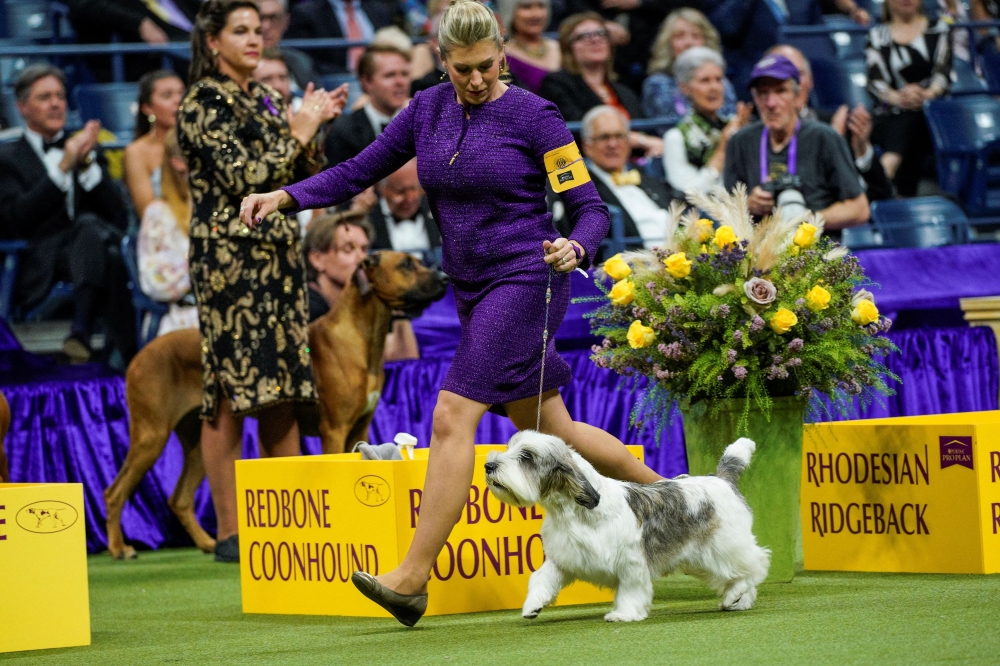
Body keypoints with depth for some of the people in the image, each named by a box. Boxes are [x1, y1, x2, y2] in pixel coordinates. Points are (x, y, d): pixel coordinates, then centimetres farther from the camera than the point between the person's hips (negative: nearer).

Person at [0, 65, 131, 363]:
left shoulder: (85, 148, 27)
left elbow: (117, 216, 14)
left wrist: (88, 164, -2)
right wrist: (63, 168, -10)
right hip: (40, 268, -3)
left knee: (90, 226, -36)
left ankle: (81, 332, -50)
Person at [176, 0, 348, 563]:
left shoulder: (264, 99, 16)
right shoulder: (203, 104, -6)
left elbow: (303, 179, 17)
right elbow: (243, 177, -17)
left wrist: (315, 127, 2)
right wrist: (298, 131, -9)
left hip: (279, 257, 8)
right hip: (230, 257, -8)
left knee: (285, 388, 6)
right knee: (230, 393, -8)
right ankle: (229, 534, -6)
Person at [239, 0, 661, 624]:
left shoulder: (534, 116, -11)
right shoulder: (429, 110, 5)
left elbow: (591, 207, -9)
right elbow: (361, 170, 9)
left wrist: (574, 249, -30)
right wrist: (285, 196, -5)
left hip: (525, 279, -7)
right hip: (472, 287, 7)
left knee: (453, 416, -16)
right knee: (549, 431, 14)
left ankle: (413, 578, -17)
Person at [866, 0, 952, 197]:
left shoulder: (937, 29, 18)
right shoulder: (877, 35, 15)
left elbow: (943, 72, 3)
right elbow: (875, 82, 1)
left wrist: (928, 93, -20)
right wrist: (898, 97, -21)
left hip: (931, 106, 2)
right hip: (892, 112, -2)